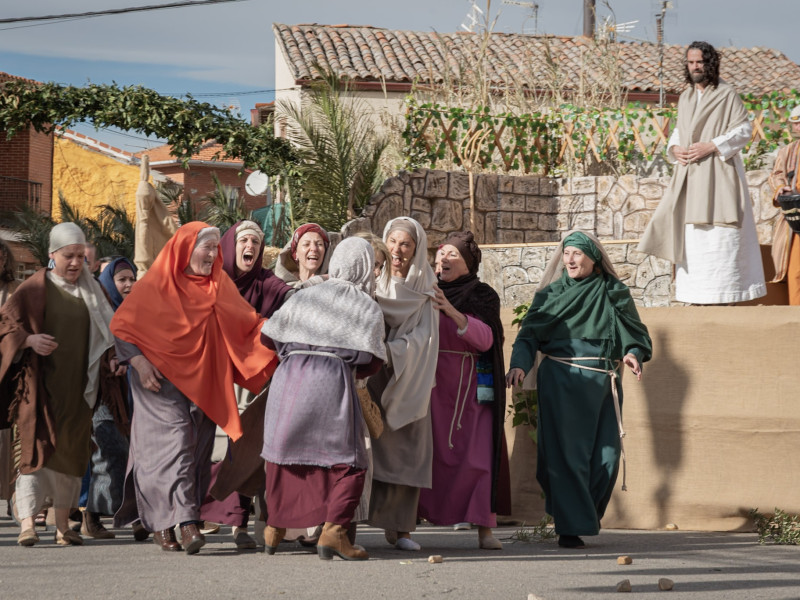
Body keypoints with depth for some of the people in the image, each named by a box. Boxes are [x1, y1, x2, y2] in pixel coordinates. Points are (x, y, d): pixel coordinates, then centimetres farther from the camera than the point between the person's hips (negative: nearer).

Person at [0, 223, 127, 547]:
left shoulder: (92, 293, 11)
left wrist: (111, 361, 1)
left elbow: (104, 336, 19)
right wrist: (29, 340, -21)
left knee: (72, 451, 7)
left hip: (77, 387, 4)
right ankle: (27, 522, -16)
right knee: (38, 447, -12)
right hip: (40, 386, -4)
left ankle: (63, 524, 16)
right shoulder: (34, 289, -1)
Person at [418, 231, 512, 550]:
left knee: (477, 456, -8)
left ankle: (485, 530, -8)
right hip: (433, 386, 2)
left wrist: (451, 311, -22)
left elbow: (485, 339, -11)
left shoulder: (482, 295, 5)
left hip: (471, 388, -2)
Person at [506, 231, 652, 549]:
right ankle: (571, 527, -1)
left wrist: (633, 353, -13)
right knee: (568, 454, -7)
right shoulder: (551, 294, 9)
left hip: (604, 383, 2)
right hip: (562, 382, -2)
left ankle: (588, 517, 20)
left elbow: (635, 331, 9)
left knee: (607, 456, -1)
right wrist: (519, 364, -17)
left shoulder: (613, 293, 12)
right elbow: (529, 332, 1)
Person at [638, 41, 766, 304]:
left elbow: (744, 129, -7)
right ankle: (697, 294, 6)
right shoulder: (685, 97, 16)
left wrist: (712, 146, -16)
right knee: (691, 234, 3)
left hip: (716, 173, -6)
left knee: (717, 233, -9)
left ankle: (723, 293, -7)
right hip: (689, 174, 6)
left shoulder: (726, 94, -3)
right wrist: (674, 148, 2)